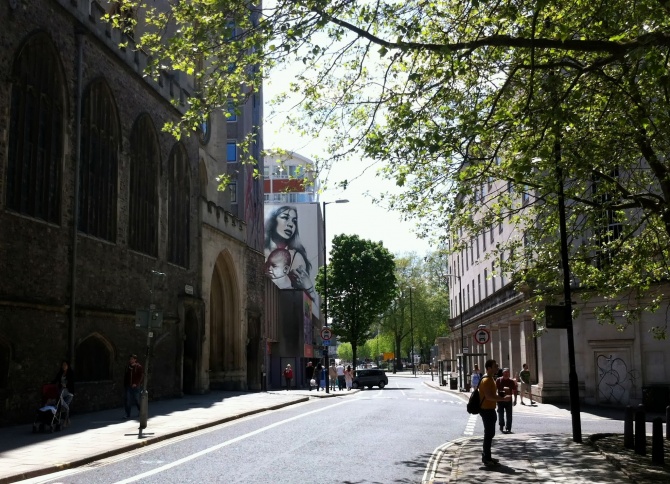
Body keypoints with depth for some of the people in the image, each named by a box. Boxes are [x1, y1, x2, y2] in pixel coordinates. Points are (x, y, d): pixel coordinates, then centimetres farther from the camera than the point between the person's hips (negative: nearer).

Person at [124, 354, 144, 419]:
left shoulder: (139, 367, -6)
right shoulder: (127, 367, 9)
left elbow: (141, 377, -8)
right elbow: (125, 376, 17)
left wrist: (136, 384, -16)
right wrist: (125, 385, 9)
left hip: (135, 387, -4)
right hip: (128, 387, 4)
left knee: (137, 400, 7)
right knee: (128, 401, -2)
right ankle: (128, 415, 3)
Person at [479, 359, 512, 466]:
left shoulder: (491, 379, 14)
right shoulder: (486, 380, -19)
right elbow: (489, 396, -29)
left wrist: (502, 398, 16)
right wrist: (503, 399, -28)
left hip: (490, 409, 10)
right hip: (487, 410, -10)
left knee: (490, 433, 16)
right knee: (489, 434, -6)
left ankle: (486, 456, 24)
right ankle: (486, 458, 0)